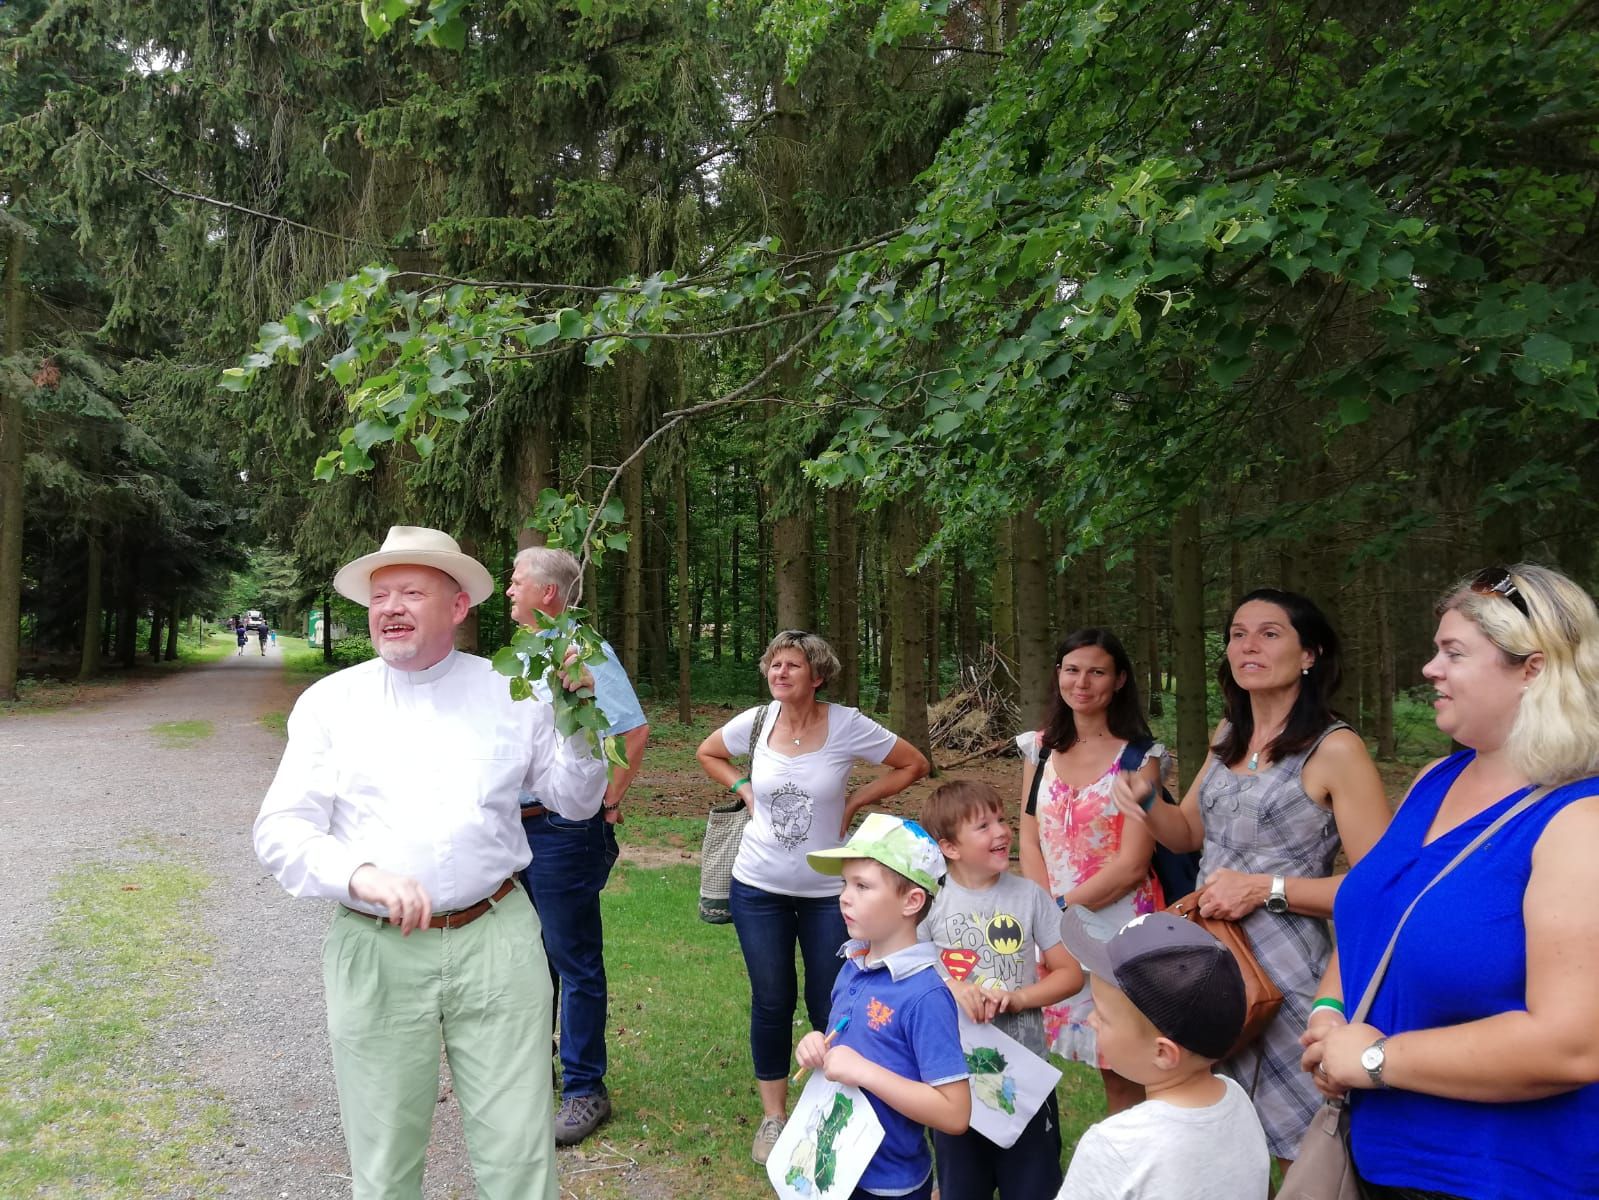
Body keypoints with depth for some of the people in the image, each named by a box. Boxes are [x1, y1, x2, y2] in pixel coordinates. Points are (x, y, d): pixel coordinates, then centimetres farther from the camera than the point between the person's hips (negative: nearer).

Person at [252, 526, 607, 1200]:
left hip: (496, 942, 0)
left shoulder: (511, 693, 5)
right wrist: (360, 875, -22)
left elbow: (575, 804, 12)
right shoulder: (331, 702, 3)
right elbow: (279, 832, -3)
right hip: (375, 952, 0)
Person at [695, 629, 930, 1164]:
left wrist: (854, 801, -7)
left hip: (828, 890, -1)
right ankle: (773, 1115, 27)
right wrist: (745, 789, 0)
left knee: (829, 1003, 7)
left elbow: (914, 765, -3)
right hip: (758, 886, 2)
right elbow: (708, 753, 14)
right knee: (771, 1003, 10)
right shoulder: (755, 721, -7)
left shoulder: (847, 725, -14)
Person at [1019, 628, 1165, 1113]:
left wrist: (1063, 907, -11)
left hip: (1119, 922, -3)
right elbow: (1030, 844, 5)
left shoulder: (1140, 755, -6)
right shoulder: (1039, 749, 7)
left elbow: (1132, 863, -11)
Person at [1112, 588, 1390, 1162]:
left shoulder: (1335, 749, -14)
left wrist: (1266, 888, -21)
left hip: (1284, 972, -6)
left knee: (1300, 1156, 7)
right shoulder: (1229, 736, 8)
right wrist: (1144, 803, -3)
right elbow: (1189, 832, 17)